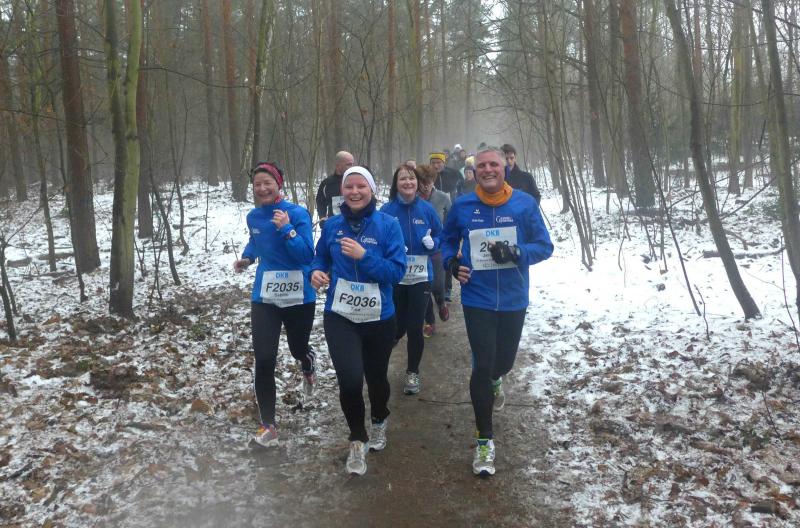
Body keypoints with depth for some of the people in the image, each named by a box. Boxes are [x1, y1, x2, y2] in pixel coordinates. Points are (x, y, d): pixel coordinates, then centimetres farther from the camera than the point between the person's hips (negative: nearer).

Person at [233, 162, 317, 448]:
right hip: (264, 297, 3)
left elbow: (307, 255, -18)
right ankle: (268, 425, 5)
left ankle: (308, 369, 58)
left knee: (298, 349, 18)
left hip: (299, 297, -2)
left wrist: (287, 229, -28)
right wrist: (246, 258, 5)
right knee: (264, 360, -7)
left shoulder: (298, 213, -13)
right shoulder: (253, 217, 2)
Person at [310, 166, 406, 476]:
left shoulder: (388, 225, -9)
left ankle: (379, 421, 52)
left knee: (376, 377, 18)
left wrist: (364, 256, -26)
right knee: (350, 380, -16)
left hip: (379, 317, 0)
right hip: (340, 316, 0)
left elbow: (397, 271, -13)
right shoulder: (332, 225, -1)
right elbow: (321, 258, 13)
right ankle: (357, 440, 11)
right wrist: (317, 272, -9)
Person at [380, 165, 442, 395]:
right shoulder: (387, 210, -7)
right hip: (394, 278, -1)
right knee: (397, 328, 5)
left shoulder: (427, 209, -2)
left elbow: (440, 236, 8)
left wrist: (432, 243, -13)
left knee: (415, 328, 2)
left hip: (420, 278, 1)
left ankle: (413, 373, 24)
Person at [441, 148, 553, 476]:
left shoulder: (525, 204, -6)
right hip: (477, 300, -1)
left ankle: (494, 380, 59)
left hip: (513, 300, 2)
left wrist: (516, 253, -23)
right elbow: (448, 239, 13)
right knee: (482, 366, -6)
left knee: (505, 360, 19)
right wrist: (451, 262, -8)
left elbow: (544, 246, -4)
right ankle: (485, 441, 9)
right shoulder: (462, 206, -4)